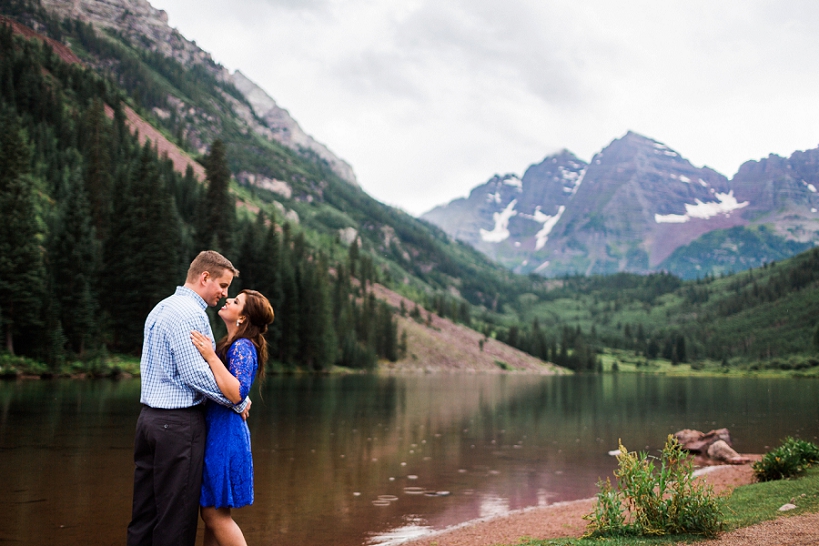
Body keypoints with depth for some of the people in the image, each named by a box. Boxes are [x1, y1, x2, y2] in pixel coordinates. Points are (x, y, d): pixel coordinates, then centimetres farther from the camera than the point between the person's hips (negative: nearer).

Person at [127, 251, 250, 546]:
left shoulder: (160, 308, 16)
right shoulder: (190, 313, -14)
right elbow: (195, 373, -20)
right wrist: (239, 402, -10)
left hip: (149, 418, 9)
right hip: (179, 422, -9)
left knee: (145, 509, 11)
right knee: (177, 511, -1)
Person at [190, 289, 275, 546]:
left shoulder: (243, 347, -14)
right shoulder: (229, 344, 14)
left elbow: (236, 393, -27)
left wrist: (210, 356, -27)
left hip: (225, 436, -10)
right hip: (214, 431, 10)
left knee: (215, 512, -4)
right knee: (211, 511, 14)